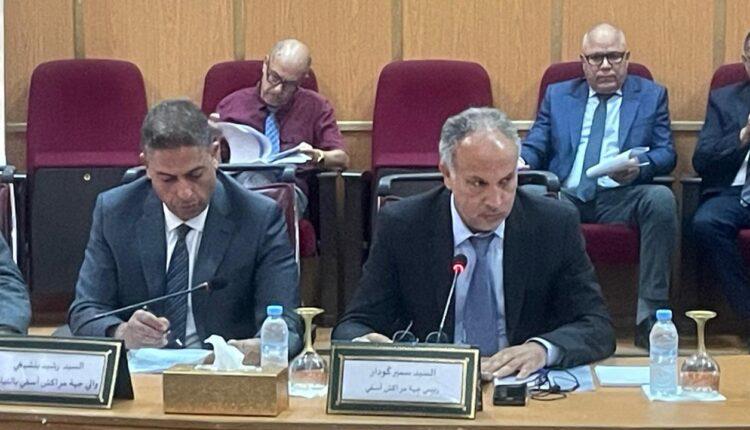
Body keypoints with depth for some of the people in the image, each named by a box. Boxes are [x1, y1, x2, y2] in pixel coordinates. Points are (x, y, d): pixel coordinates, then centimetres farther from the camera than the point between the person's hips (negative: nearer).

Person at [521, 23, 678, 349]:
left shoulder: (652, 96, 16)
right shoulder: (557, 95, 20)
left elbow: (666, 154, 8)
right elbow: (534, 147, 14)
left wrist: (638, 165, -16)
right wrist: (521, 162, -12)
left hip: (621, 198, 0)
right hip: (565, 196, 1)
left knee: (661, 198, -33)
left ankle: (650, 316, -29)